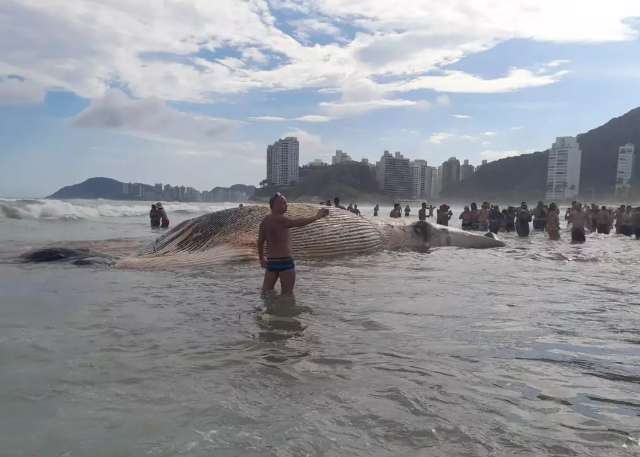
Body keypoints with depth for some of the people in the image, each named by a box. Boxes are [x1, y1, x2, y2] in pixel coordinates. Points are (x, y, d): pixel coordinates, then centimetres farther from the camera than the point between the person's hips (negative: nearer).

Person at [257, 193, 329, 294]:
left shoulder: (265, 221, 11)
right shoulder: (279, 219, -15)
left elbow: (260, 241, 18)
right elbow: (297, 223, -26)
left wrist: (261, 258, 30)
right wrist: (316, 217, -20)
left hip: (271, 261, 8)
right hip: (285, 261, -8)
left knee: (266, 291, 15)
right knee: (287, 293, 1)